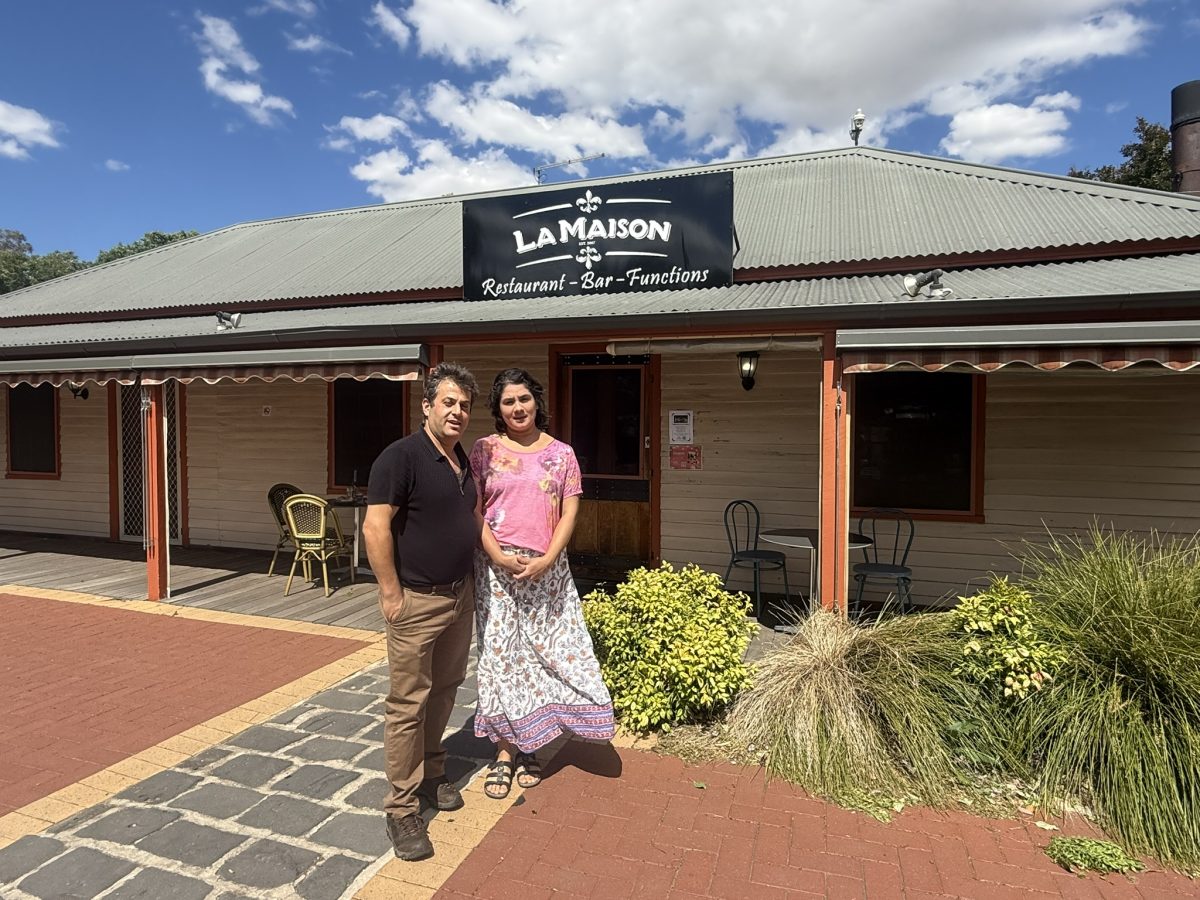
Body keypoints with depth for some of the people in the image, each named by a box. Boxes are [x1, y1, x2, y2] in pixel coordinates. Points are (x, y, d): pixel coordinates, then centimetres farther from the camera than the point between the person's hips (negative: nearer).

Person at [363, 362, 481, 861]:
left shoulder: (464, 461, 9)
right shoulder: (401, 456, -16)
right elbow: (375, 527, -20)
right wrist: (391, 594, -19)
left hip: (460, 595, 8)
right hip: (416, 600, -8)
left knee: (444, 690, 20)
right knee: (408, 703, 2)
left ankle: (431, 771, 39)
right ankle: (402, 808, 15)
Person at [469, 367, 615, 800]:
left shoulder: (561, 453, 5)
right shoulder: (484, 450, 3)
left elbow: (569, 513, 1)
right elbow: (474, 510, 0)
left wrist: (547, 560, -13)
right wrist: (498, 555, -14)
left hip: (546, 568, 1)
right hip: (496, 567, -1)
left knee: (546, 650, 5)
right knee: (500, 653, 3)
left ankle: (527, 746, 24)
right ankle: (505, 750, 18)